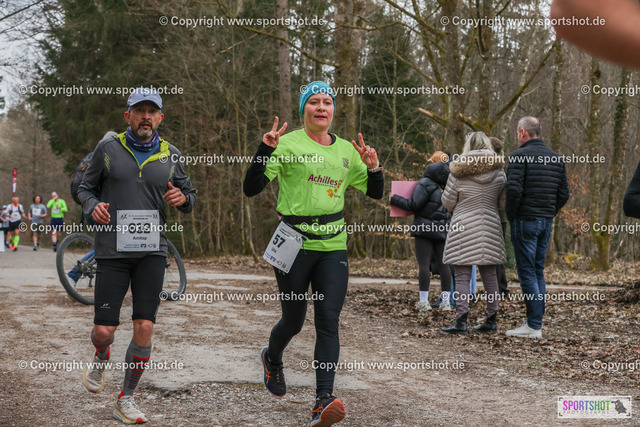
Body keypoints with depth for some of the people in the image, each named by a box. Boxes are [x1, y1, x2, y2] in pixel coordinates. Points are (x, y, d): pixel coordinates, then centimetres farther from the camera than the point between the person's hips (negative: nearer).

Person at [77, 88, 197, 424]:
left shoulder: (170, 155, 7)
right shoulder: (109, 148, 3)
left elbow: (189, 196, 16)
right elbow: (85, 187, 11)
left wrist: (183, 198, -8)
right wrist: (93, 206, -11)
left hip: (152, 251, 1)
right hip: (113, 250, -1)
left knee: (144, 327, -5)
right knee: (104, 330, -3)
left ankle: (126, 399, 12)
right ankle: (101, 358, 35)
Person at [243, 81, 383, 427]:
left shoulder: (346, 150, 12)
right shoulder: (288, 144, -3)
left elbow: (375, 193, 19)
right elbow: (251, 188, -9)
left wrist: (372, 166, 0)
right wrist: (265, 149, -22)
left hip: (333, 246, 3)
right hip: (295, 244, -3)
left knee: (328, 322, -9)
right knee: (293, 320, 8)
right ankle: (272, 358, 43)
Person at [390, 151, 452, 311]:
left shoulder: (425, 184, -10)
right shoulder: (449, 185, 8)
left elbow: (413, 205, -13)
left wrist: (395, 199, -1)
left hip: (425, 229, -5)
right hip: (443, 230, 6)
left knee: (424, 264, -3)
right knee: (443, 264, 7)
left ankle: (423, 301, -5)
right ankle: (446, 301, 7)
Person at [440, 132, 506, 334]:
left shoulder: (459, 172, -8)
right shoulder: (498, 172, 2)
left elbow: (447, 202, -2)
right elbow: (503, 203, 7)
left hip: (464, 227, -4)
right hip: (489, 227, 4)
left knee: (462, 276, -3)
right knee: (489, 274, 10)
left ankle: (461, 320, -8)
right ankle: (491, 320, 15)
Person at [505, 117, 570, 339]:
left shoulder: (519, 156, -10)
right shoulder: (556, 158, 12)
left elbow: (513, 189, -19)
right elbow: (564, 193, 12)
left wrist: (511, 216, -7)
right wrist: (549, 214, 16)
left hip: (525, 220, -7)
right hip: (546, 221, 7)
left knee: (527, 271, -5)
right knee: (538, 270, 13)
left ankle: (533, 326, -7)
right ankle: (536, 321, 15)